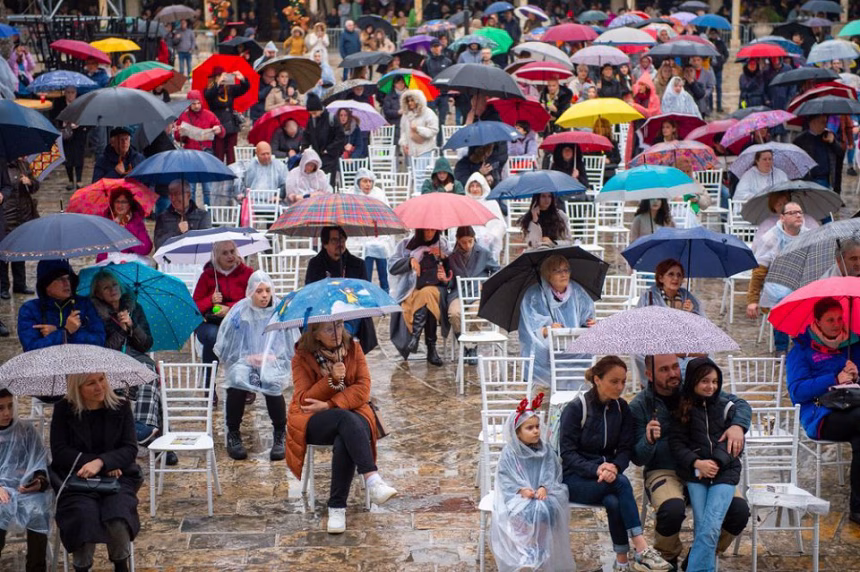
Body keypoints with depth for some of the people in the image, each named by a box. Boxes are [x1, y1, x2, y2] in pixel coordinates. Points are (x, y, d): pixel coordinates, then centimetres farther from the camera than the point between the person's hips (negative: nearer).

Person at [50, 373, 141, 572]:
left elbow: (130, 449, -1)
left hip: (116, 476, 1)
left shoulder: (121, 407, 5)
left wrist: (101, 463, -20)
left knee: (118, 517, -28)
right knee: (84, 515, -31)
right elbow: (59, 452, -3)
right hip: (76, 477, -1)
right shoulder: (63, 409, 2)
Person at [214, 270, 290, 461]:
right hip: (243, 361, 1)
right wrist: (248, 357, -10)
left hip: (273, 362, 0)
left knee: (272, 382, -34)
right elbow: (225, 347, 3)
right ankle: (233, 434, -12)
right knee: (236, 383, -32)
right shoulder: (239, 312, -2)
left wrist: (272, 357, -14)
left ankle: (280, 434, -13)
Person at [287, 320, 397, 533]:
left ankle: (337, 508, -33)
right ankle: (373, 481, -50)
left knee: (343, 442, -36)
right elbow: (304, 401, -6)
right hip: (314, 422, -2)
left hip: (351, 413, 2)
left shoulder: (353, 348, 6)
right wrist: (331, 380, -20)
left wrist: (330, 405, -16)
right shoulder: (302, 357, 1)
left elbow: (363, 390, -3)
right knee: (346, 419, -37)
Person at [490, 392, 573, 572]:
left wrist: (545, 487, -16)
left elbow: (553, 474, 4)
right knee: (526, 512, -33)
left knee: (547, 509, -30)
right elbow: (504, 478, -4)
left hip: (543, 493, 2)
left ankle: (542, 549, -16)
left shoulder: (546, 451, 6)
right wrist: (521, 490, -19)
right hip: (518, 495, -2)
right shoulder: (509, 453, -1)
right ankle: (527, 551, -20)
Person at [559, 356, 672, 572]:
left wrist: (614, 468, -22)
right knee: (621, 482, -33)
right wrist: (595, 469, -30)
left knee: (614, 502, -34)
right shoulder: (575, 408, -11)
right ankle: (642, 550, -37)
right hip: (575, 479, -4)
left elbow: (625, 449, 1)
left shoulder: (622, 408, 3)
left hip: (608, 475, 4)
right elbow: (567, 453, -13)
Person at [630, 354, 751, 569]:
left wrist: (738, 426, -14)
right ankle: (667, 559, -3)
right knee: (673, 509, -37)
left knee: (739, 511, -22)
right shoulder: (640, 406, -2)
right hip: (663, 472, -3)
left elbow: (740, 404, 8)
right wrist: (649, 440, -26)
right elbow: (638, 458, -3)